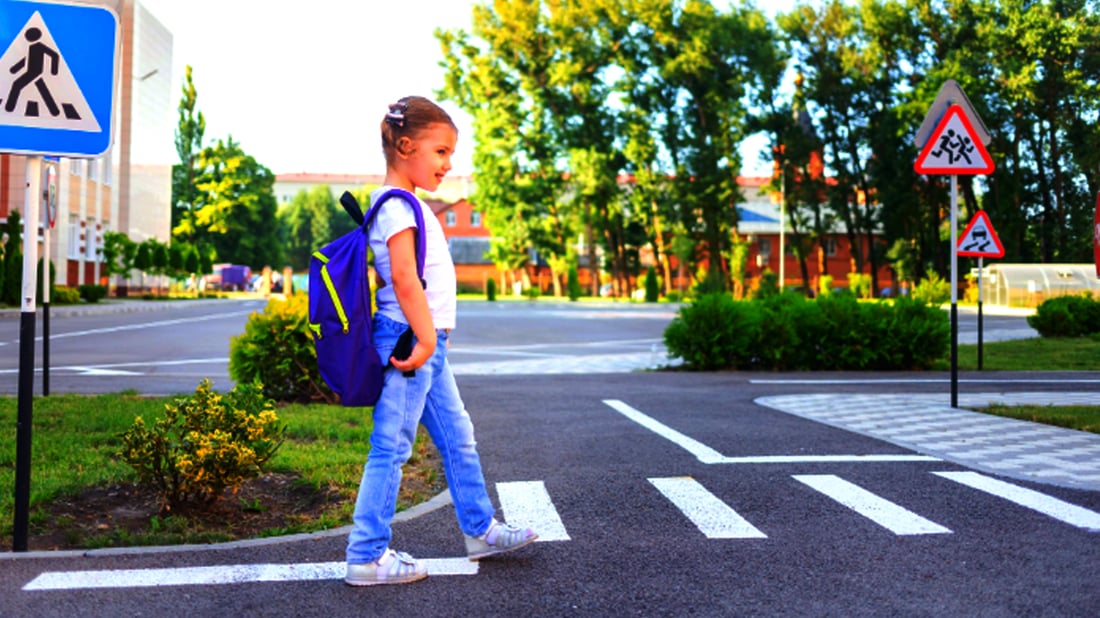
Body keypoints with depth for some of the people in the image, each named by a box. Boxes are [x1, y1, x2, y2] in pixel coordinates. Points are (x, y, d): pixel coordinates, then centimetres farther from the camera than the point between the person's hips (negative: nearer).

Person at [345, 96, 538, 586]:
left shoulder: (407, 205, 18)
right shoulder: (398, 205, -14)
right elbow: (403, 277, -22)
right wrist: (426, 339, -21)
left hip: (426, 343, 10)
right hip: (410, 340, -10)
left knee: (458, 438, 17)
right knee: (390, 449, -4)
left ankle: (480, 530, 29)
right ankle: (366, 556, 3)